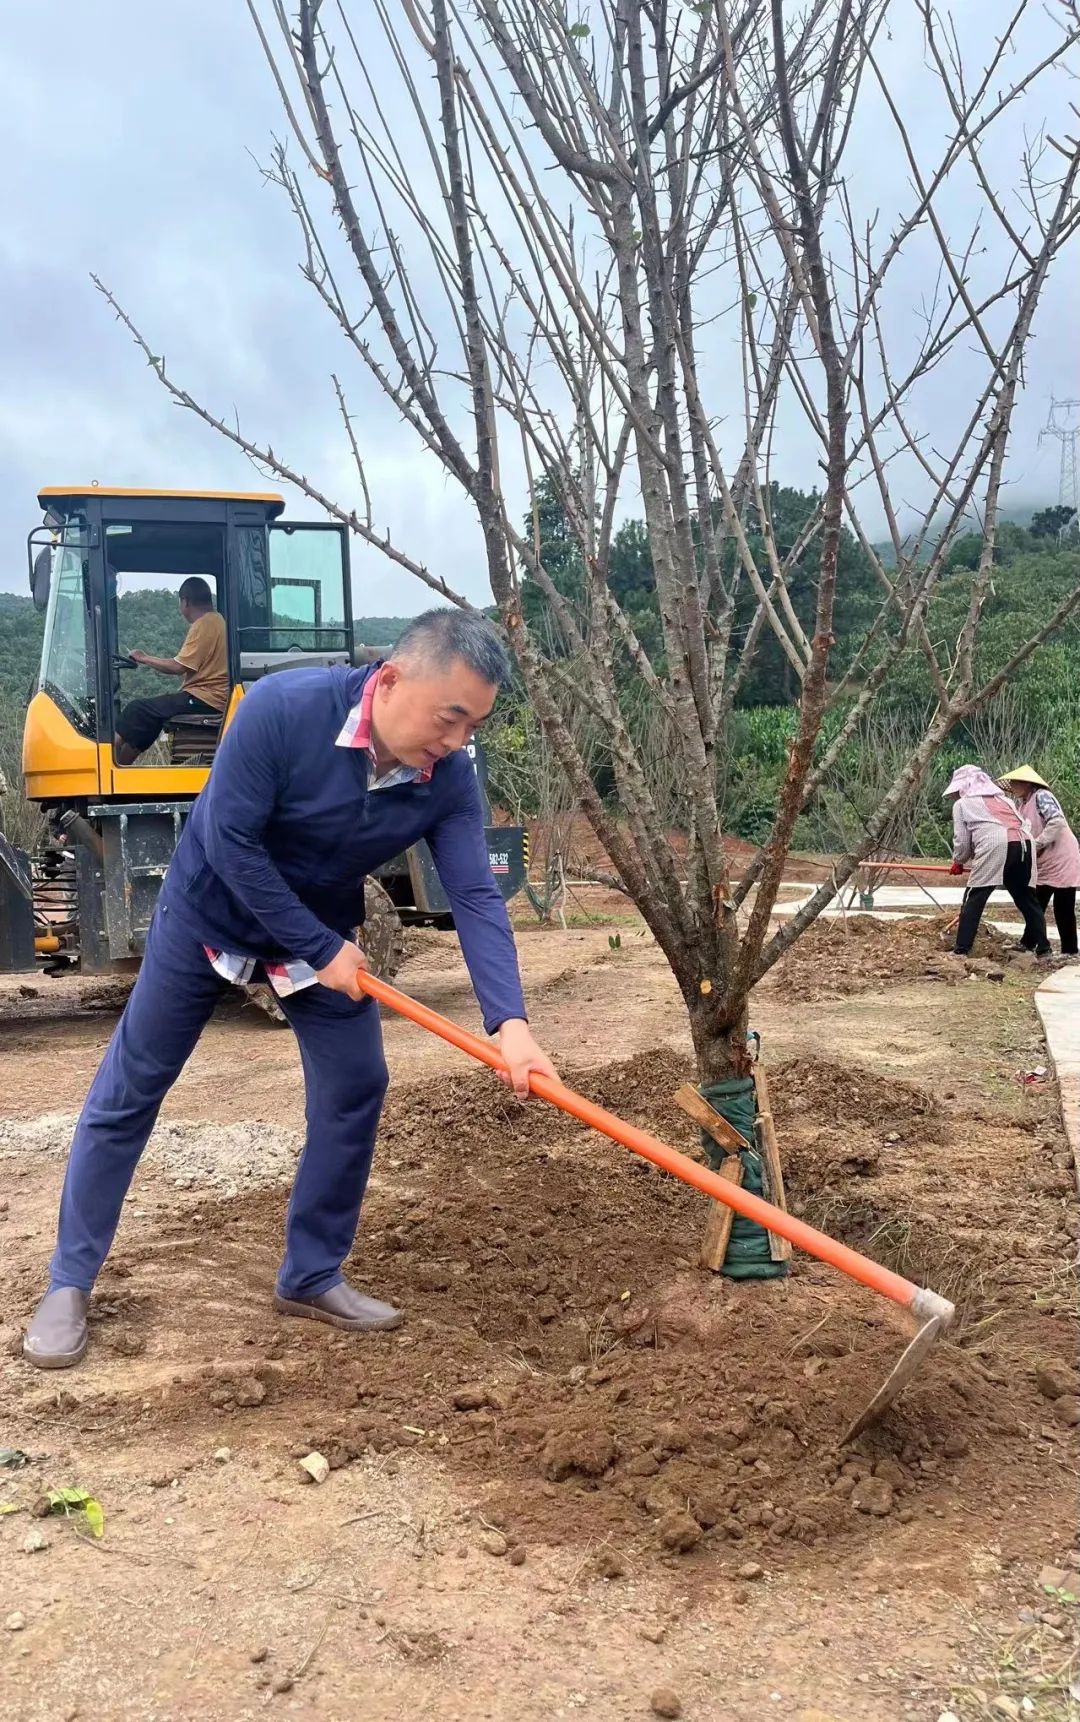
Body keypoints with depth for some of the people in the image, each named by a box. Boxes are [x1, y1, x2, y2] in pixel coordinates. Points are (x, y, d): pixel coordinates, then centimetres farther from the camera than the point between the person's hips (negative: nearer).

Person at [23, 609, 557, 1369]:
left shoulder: (448, 778, -21)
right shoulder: (282, 708, -34)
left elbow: (476, 898, -25)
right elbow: (229, 840, -29)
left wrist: (511, 1023, -38)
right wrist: (321, 950, -25)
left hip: (326, 930, 4)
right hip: (209, 910, -4)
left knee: (356, 1088, 0)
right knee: (129, 1090, 4)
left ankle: (312, 1277, 18)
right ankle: (69, 1283, 18)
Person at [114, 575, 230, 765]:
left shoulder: (203, 625, -13)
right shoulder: (217, 620, 17)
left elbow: (178, 667, -17)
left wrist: (144, 658, -3)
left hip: (204, 700, -10)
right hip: (216, 699, 10)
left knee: (139, 710, -10)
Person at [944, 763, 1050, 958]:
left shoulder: (962, 804, 18)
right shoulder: (1002, 798, 34)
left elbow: (962, 840, 15)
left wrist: (959, 861, 34)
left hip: (995, 847, -5)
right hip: (1024, 843, 5)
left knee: (974, 899, 1)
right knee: (1027, 899, 16)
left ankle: (961, 950, -3)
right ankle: (1042, 948, 17)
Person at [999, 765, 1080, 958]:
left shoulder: (1041, 796, -13)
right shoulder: (1021, 804, 11)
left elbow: (1057, 822, -25)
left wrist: (1036, 845, -22)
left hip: (1062, 860, -8)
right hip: (1044, 864, 8)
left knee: (1063, 907, -4)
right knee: (1037, 904, 12)